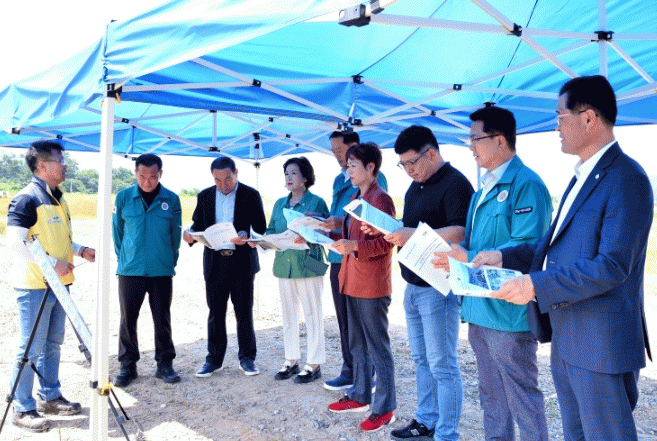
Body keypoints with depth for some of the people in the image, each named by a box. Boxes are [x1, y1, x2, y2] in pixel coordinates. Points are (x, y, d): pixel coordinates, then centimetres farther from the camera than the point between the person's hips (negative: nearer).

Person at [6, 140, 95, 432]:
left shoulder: (58, 198, 14)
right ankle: (23, 409, 13)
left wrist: (80, 250, 8)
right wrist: (53, 263, -22)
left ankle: (50, 397, 30)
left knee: (53, 344, 17)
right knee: (31, 348, 0)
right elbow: (15, 241, -21)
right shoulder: (27, 198, -14)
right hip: (34, 287, -8)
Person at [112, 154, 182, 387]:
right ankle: (128, 365, 19)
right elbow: (117, 231, 10)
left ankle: (165, 363, 19)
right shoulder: (123, 197, 1)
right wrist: (123, 258, 10)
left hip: (162, 270, 0)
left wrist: (170, 260, 7)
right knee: (128, 318, 5)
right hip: (130, 269, 0)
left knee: (162, 318, 7)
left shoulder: (172, 199, 1)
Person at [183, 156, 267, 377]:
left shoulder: (250, 195, 0)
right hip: (215, 261, 2)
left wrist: (246, 236, -24)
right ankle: (214, 359, 20)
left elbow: (260, 227, -3)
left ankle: (247, 358, 17)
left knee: (244, 312, 4)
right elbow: (198, 224, 11)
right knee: (215, 313, 8)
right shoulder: (205, 196, 10)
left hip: (242, 261, -2)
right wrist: (191, 234, -12)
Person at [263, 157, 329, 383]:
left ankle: (314, 364, 11)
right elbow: (271, 232, 16)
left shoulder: (316, 202, -3)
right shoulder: (279, 204, 15)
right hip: (283, 265, 6)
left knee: (312, 314, 0)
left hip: (308, 265, -6)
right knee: (288, 314, 13)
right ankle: (291, 360, 25)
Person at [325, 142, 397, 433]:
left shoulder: (381, 199, -14)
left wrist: (354, 245, -29)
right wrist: (337, 225, 11)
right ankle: (360, 396, 32)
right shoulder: (355, 198, 15)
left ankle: (385, 408, 12)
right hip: (352, 281, 10)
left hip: (372, 285, -10)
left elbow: (385, 243, -19)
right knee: (357, 344, 18)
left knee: (377, 347, 0)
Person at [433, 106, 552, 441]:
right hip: (480, 311, 9)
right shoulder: (485, 188, 16)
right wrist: (454, 253, 3)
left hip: (509, 313, -9)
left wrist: (469, 259, -22)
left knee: (522, 396, 4)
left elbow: (527, 248, -24)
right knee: (491, 396, 21)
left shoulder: (526, 184, -14)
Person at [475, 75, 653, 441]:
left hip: (601, 346, -9)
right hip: (566, 341, 10)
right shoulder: (583, 176, 14)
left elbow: (612, 266, -24)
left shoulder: (626, 178, -17)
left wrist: (537, 285, -23)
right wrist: (504, 257, 6)